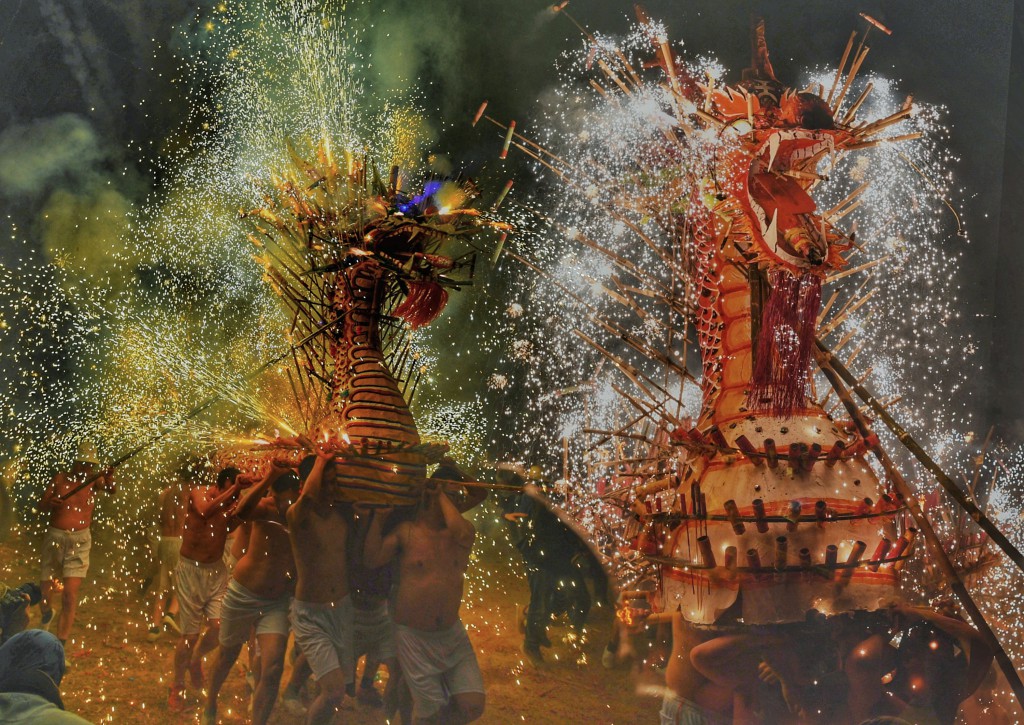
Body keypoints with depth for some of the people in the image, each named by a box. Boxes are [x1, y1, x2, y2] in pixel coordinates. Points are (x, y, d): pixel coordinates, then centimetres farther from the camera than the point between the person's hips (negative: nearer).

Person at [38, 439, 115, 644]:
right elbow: (42, 505, 4)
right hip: (54, 537, 2)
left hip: (79, 541, -2)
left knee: (70, 593, -12)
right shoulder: (60, 479, 1)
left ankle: (60, 643, -6)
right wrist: (51, 503, -18)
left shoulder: (93, 480, -1)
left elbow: (111, 489, -21)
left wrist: (109, 479, -43)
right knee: (45, 589, 9)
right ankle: (46, 615, 45)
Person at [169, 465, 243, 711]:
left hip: (216, 570, 4)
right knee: (189, 635, -1)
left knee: (220, 627, -10)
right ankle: (177, 687, 21)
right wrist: (232, 491, -33)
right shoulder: (200, 492, -12)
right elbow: (205, 511, -34)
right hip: (191, 570, -4)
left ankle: (196, 659, 24)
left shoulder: (231, 506, 1)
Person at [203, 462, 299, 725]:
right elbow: (241, 511, -40)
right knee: (228, 655, 21)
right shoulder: (266, 508, -20)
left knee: (273, 669, -13)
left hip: (278, 602, 1)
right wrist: (270, 477, -48)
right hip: (243, 595, -1)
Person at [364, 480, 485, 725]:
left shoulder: (461, 531, 1)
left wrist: (442, 495, -12)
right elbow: (371, 560, -9)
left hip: (452, 633, 3)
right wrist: (379, 516, -12)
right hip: (415, 638, -3)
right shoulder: (407, 531, -3)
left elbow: (462, 533, -23)